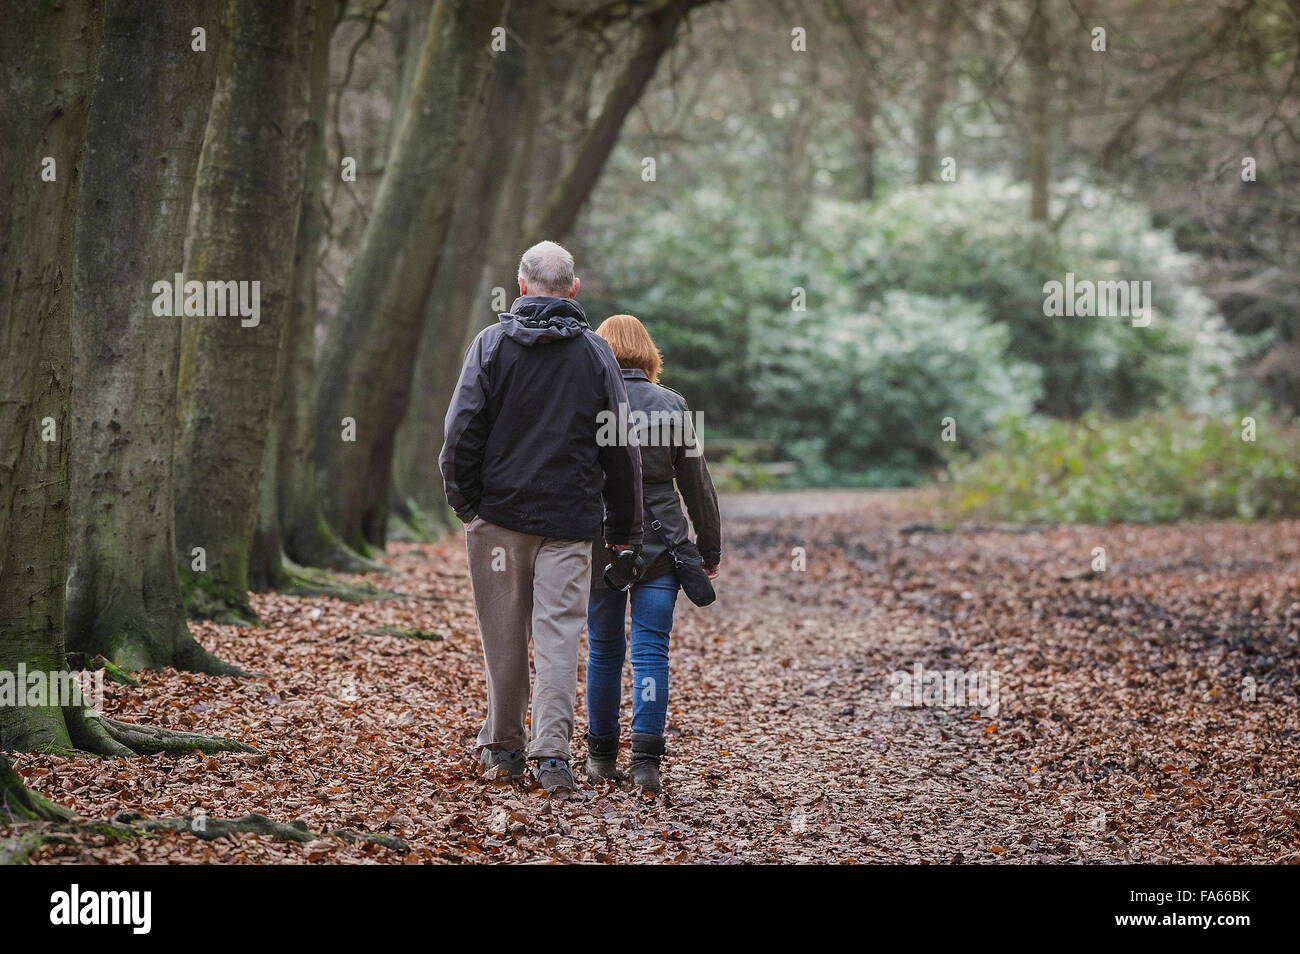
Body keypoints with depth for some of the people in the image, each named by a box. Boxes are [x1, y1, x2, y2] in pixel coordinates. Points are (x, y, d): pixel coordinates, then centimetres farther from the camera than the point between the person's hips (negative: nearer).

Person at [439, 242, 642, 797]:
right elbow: (621, 449, 7)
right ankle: (551, 751, -11)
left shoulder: (491, 344, 0)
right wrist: (623, 529, 13)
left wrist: (462, 500, 6)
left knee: (503, 633, 9)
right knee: (558, 632, 0)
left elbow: (462, 432, -6)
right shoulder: (596, 353, 5)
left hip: (498, 511, 0)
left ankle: (503, 746, 18)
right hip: (570, 520, 0)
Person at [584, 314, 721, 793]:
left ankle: (602, 754, 19)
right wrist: (710, 548, 12)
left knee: (604, 650, 12)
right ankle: (646, 758, -9)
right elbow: (697, 483, 3)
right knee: (651, 650, 0)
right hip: (659, 549, 0)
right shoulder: (671, 404, 0)